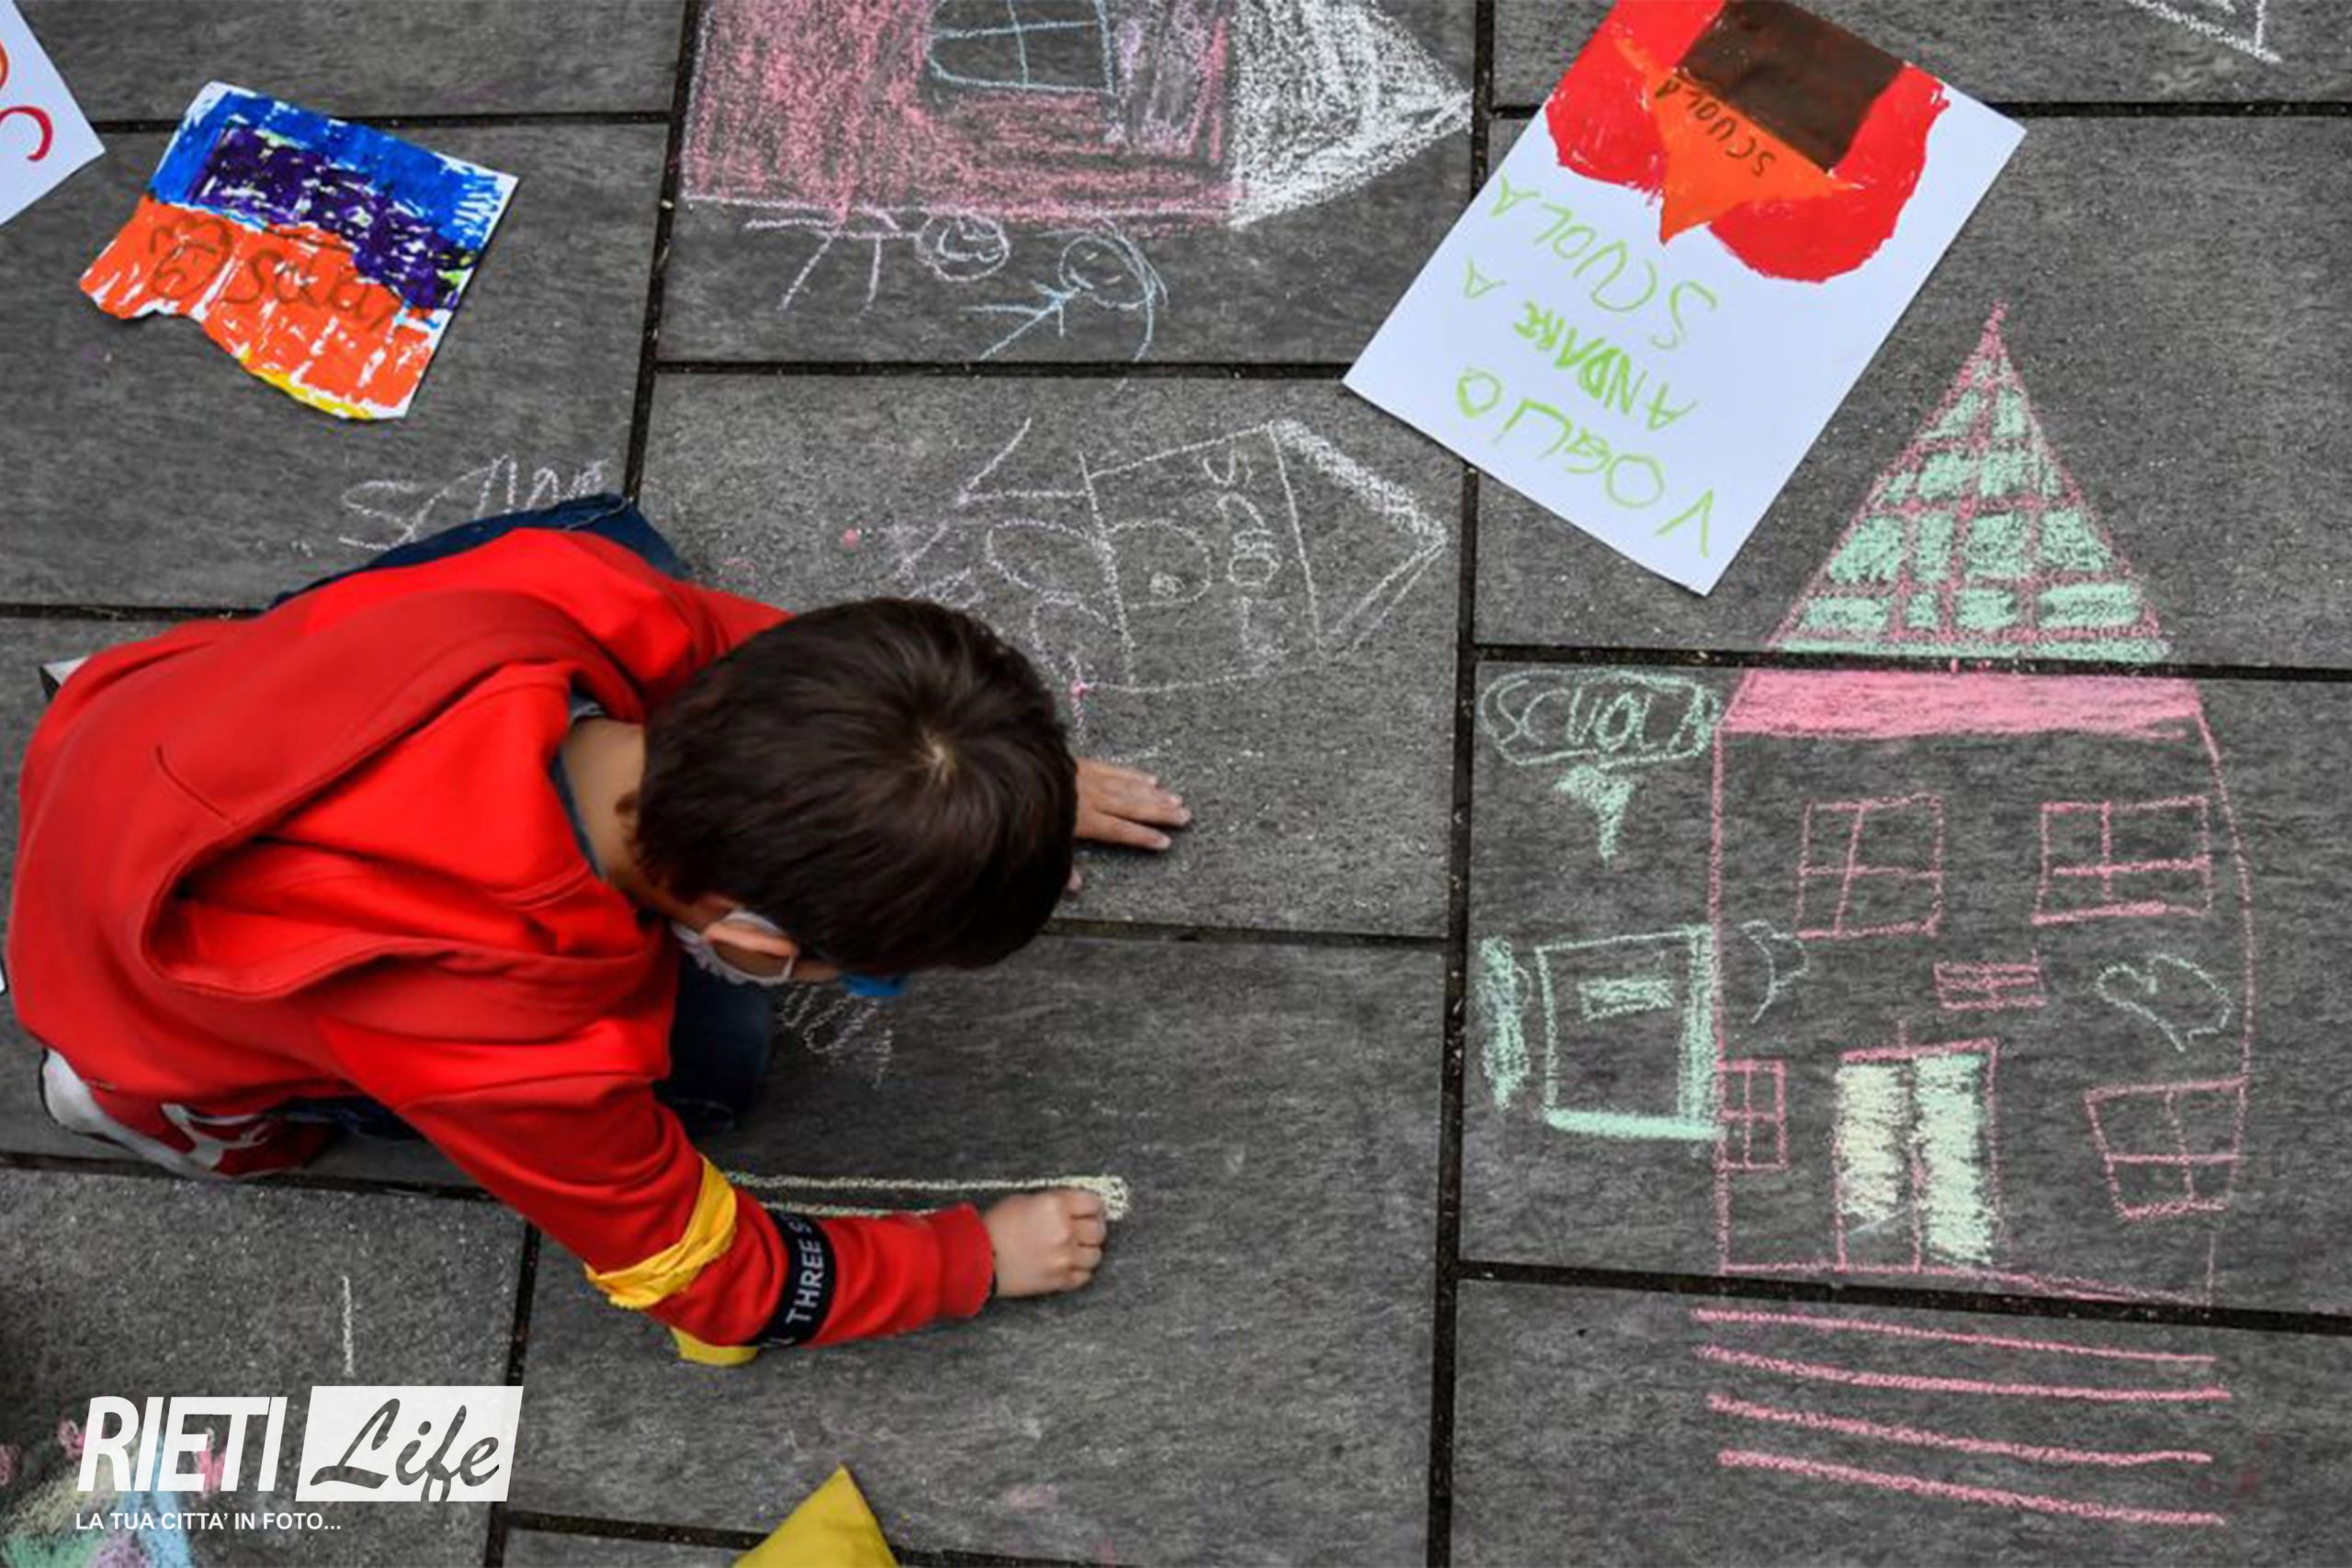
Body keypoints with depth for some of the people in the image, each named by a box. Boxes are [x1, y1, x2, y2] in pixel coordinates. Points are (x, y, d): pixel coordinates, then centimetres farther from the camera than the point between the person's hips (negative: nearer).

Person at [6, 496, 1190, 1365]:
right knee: (698, 1058, -6)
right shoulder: (512, 1041, -40)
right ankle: (166, 1086, 4)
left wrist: (1012, 781, -1)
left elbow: (745, 642, -7)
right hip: (138, 1014, -4)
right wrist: (978, 1258, -9)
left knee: (622, 533, 5)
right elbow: (709, 1282, -20)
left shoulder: (568, 592, -32)